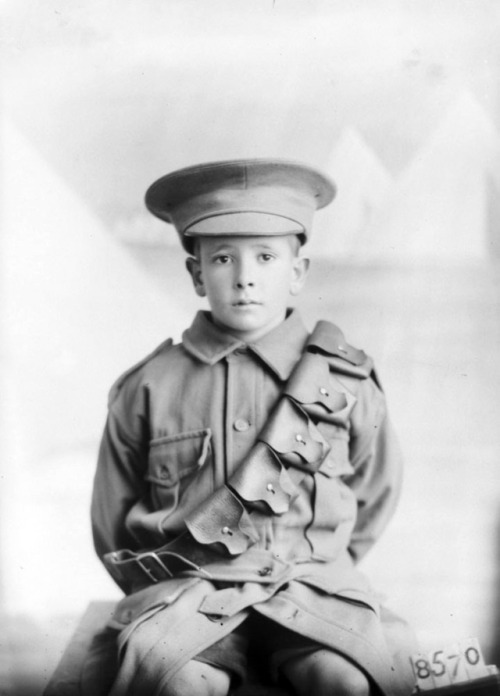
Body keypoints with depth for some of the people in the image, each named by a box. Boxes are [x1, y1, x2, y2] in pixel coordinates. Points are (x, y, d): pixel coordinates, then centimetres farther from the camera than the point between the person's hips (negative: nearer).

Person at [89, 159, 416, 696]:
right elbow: (113, 520, 13)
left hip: (308, 584, 1)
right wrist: (163, 592, 11)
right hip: (187, 589, -1)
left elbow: (376, 491, 17)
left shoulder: (346, 381, 1)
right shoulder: (148, 389, 0)